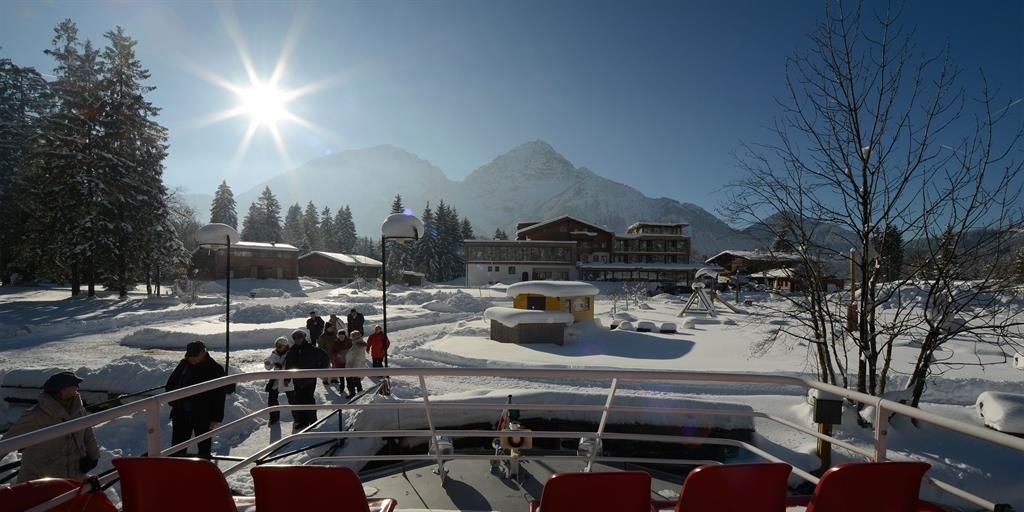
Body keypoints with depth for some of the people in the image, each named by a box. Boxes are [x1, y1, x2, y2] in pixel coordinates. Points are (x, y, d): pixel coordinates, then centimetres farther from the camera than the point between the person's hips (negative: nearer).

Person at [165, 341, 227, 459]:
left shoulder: (216, 369, -11)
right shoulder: (184, 364, 2)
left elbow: (219, 397, -10)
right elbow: (170, 384, 16)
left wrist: (217, 418, -13)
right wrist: (174, 401, 3)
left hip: (203, 415, -4)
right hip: (181, 413, 4)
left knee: (204, 445, 8)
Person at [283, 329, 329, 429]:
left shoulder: (312, 349, -7)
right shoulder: (291, 351, 5)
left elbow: (324, 356, 2)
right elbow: (287, 366, 12)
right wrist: (286, 379, 6)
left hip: (310, 380, -4)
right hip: (297, 381, 4)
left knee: (308, 399, -7)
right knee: (298, 401, 6)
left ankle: (312, 420, 5)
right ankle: (301, 421, 18)